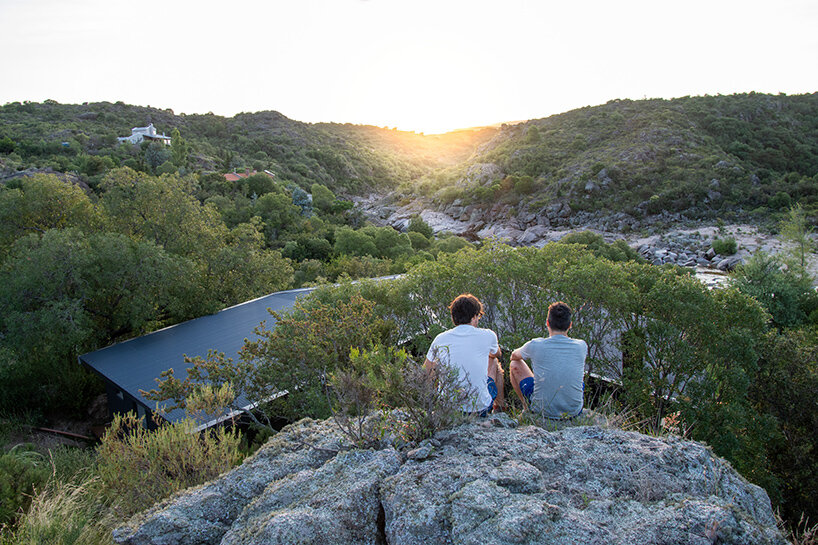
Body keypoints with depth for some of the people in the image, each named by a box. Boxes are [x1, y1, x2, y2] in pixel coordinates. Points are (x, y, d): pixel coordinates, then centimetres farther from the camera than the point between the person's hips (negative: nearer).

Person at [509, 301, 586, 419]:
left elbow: (514, 355, 10)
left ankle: (527, 407, 28)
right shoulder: (581, 346, -8)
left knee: (514, 365, 15)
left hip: (543, 411, -2)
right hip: (574, 411, 3)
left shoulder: (535, 345, -14)